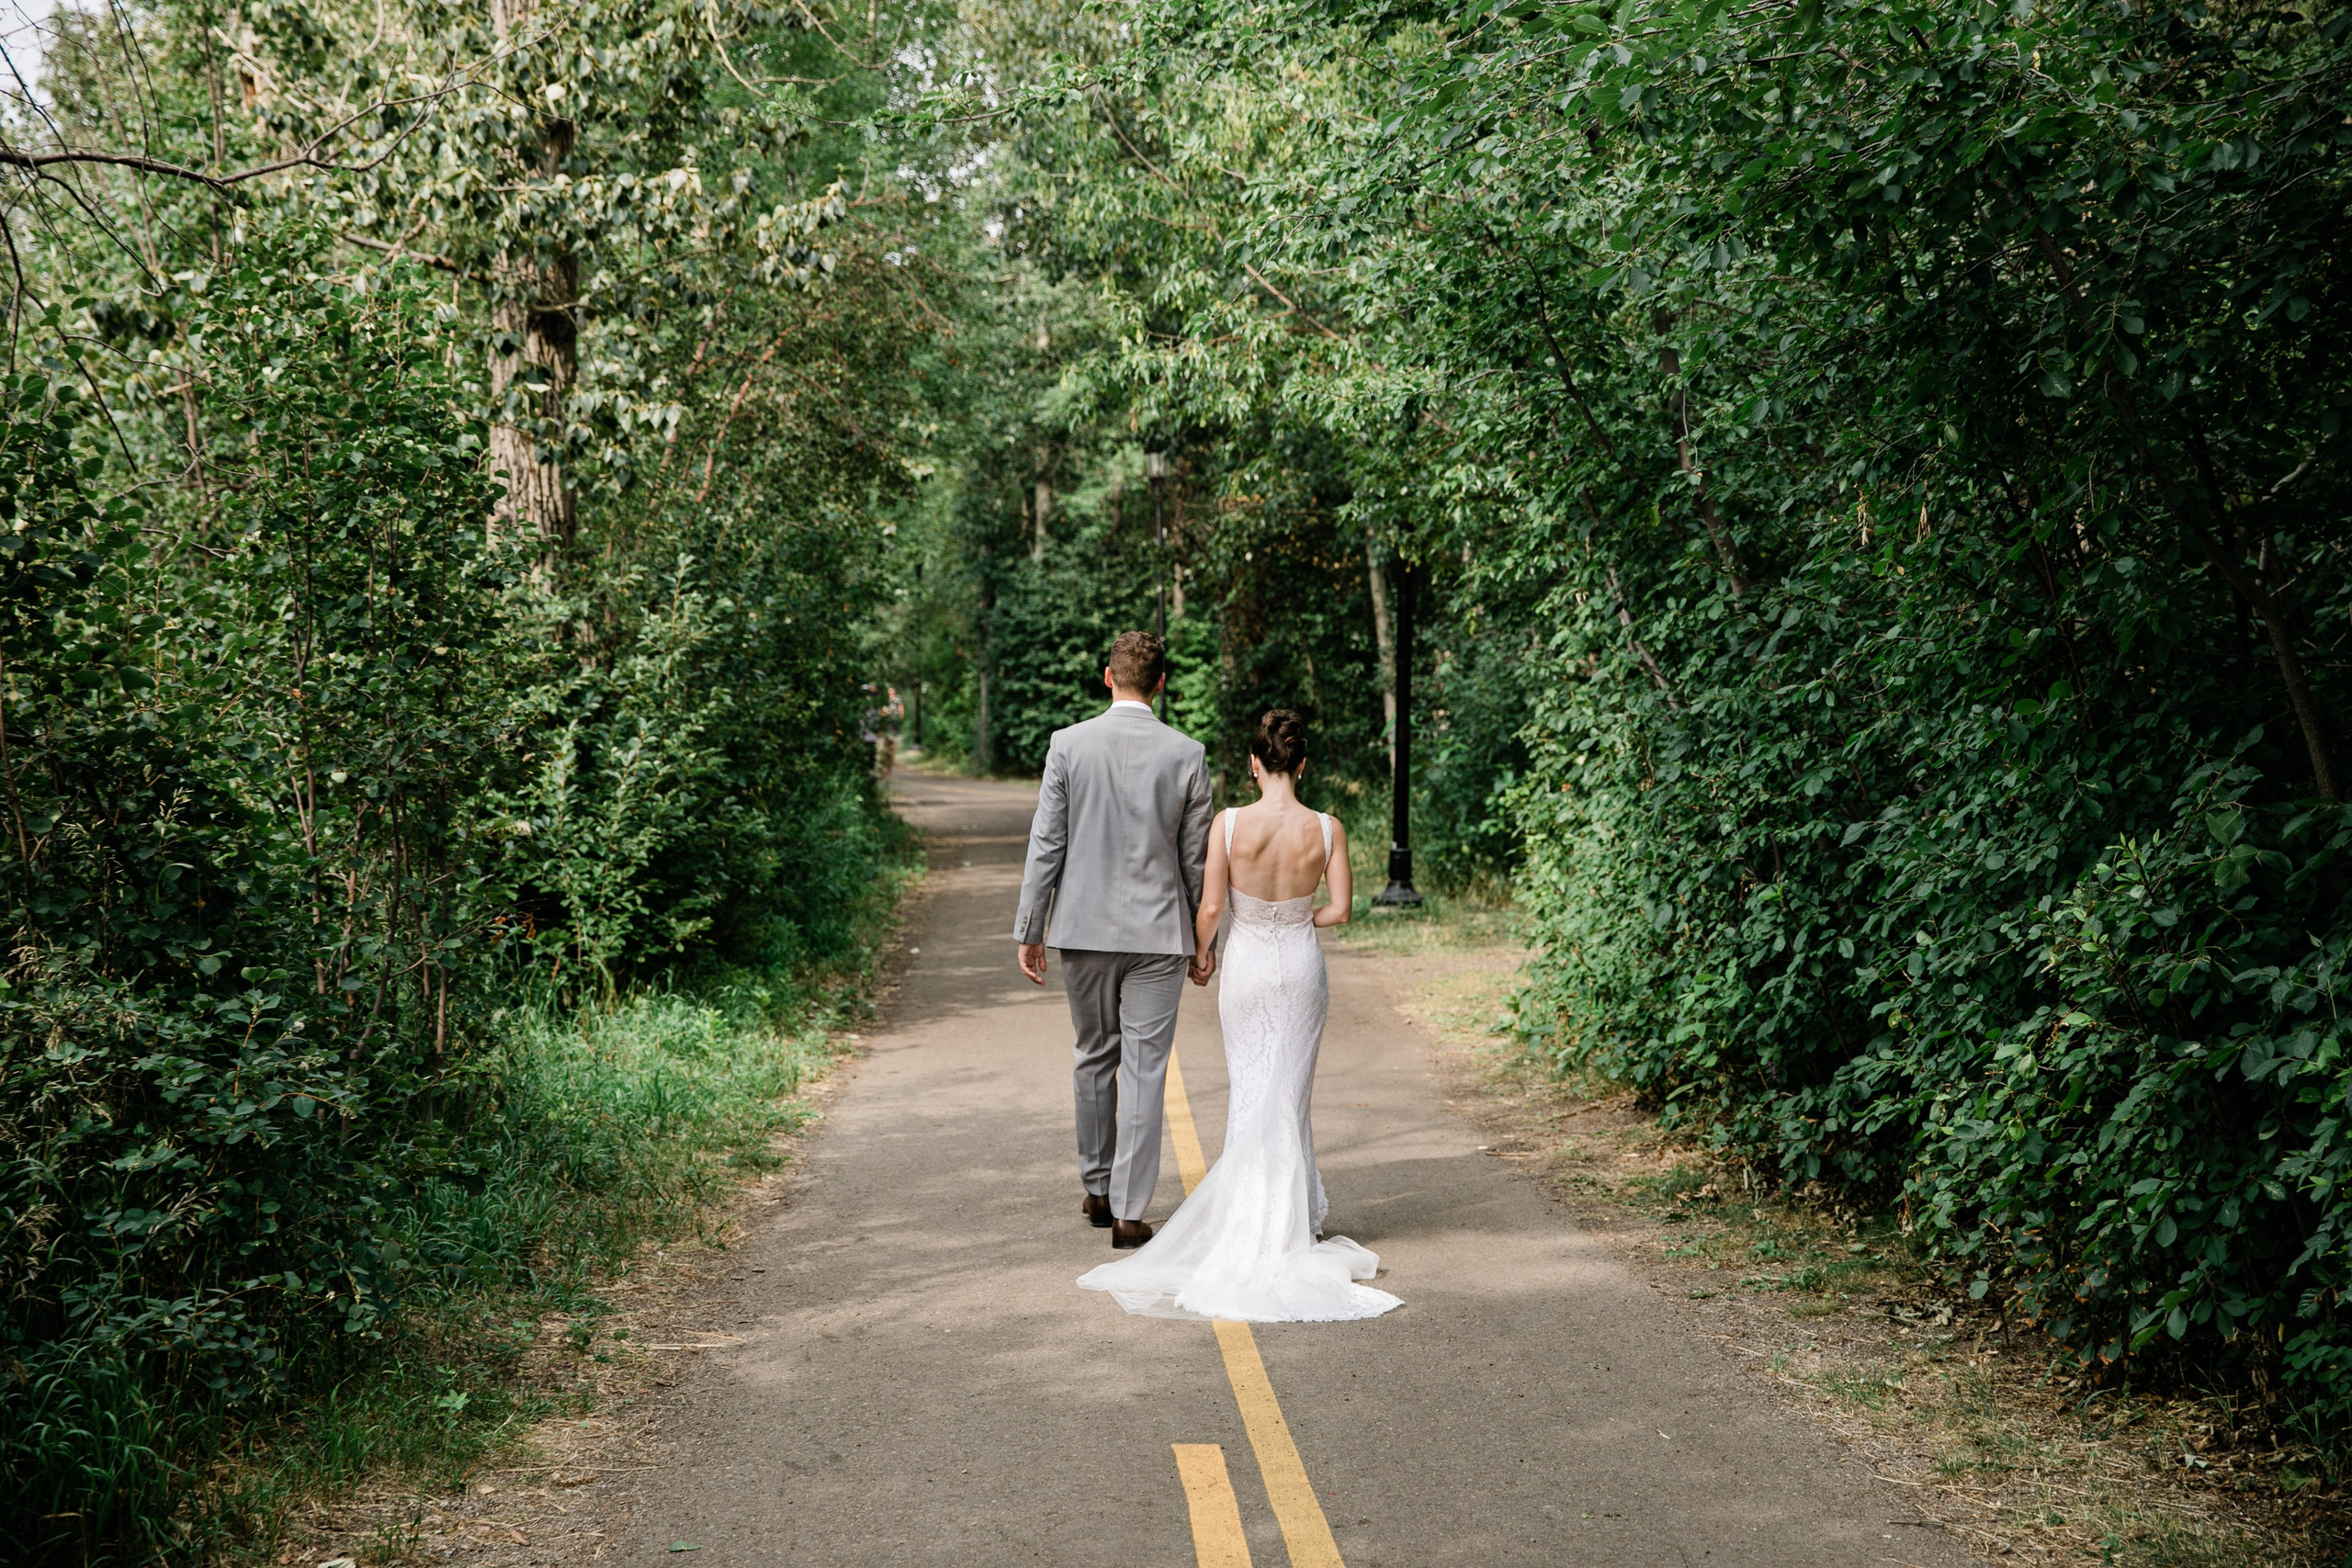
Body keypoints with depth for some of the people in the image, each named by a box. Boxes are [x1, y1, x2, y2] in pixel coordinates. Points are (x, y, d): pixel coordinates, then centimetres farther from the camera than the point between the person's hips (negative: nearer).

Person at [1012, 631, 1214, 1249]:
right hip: (1158, 933, -1)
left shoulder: (1068, 745, -5)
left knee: (1095, 1058, 18)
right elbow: (1196, 857, 1)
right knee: (1145, 1070, 3)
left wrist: (1028, 931, 3)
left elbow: (1045, 845, -5)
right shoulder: (1187, 753, -4)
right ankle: (1128, 1213, 3)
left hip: (1083, 928, 1)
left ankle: (1098, 1188, 31)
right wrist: (1203, 939, 11)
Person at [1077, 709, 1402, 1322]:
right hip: (1302, 967, 1)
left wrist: (1201, 953, 7)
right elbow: (1341, 909, -7)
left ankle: (1252, 1212, 13)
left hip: (1247, 966, -1)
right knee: (1289, 1094, 12)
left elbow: (1209, 907, -12)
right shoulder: (1327, 829, -10)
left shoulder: (1230, 824, -14)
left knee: (1249, 1092, 12)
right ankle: (1294, 1219, 16)